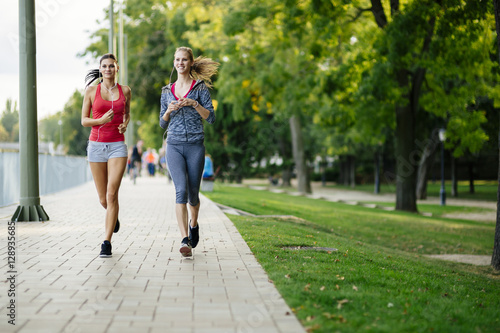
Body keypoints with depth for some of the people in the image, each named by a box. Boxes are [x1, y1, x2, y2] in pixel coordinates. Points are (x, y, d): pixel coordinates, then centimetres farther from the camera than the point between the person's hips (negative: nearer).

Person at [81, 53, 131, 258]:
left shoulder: (125, 91, 5)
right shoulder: (91, 91, 2)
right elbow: (84, 120, 3)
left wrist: (125, 125, 0)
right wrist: (101, 120, -16)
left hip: (117, 145, -1)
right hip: (96, 145, 1)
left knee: (112, 195, -14)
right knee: (103, 199, 7)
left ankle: (107, 242, -9)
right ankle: (113, 217, 43)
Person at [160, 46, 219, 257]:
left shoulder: (200, 87, 3)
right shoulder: (167, 91, 12)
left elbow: (211, 118, -3)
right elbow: (163, 123, 15)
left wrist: (194, 104, -17)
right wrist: (169, 111, -5)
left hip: (195, 146, -1)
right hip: (174, 146, 1)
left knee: (193, 193, 7)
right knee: (181, 190, -16)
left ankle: (194, 224, 40)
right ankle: (185, 241, -21)